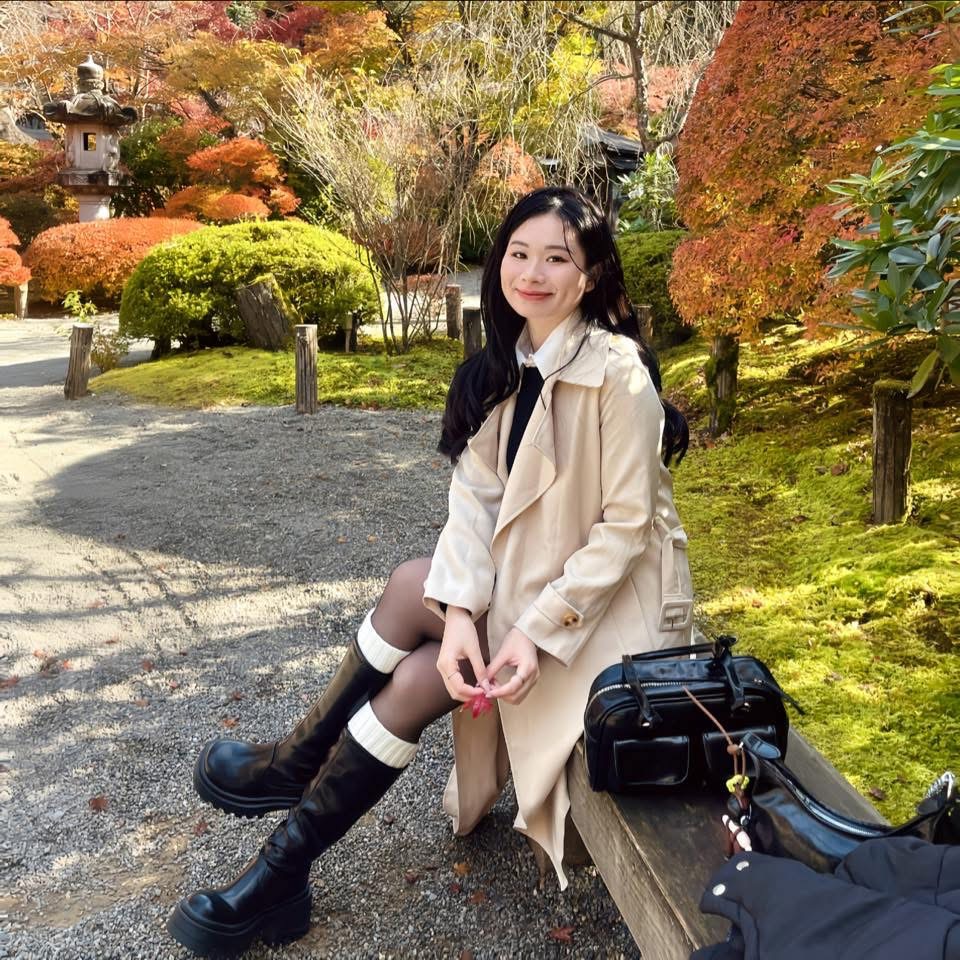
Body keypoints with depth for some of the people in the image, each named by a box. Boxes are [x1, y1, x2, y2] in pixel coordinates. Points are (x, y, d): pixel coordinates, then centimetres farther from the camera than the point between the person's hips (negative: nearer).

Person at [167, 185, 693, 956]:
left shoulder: (616, 372, -20)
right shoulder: (503, 369, 2)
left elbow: (625, 525, -20)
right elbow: (477, 496, -7)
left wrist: (540, 631, -25)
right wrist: (461, 610, -21)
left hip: (611, 596, -7)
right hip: (534, 574, 7)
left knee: (420, 678, -16)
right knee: (414, 586, -14)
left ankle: (283, 874, 3)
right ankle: (300, 763, 6)